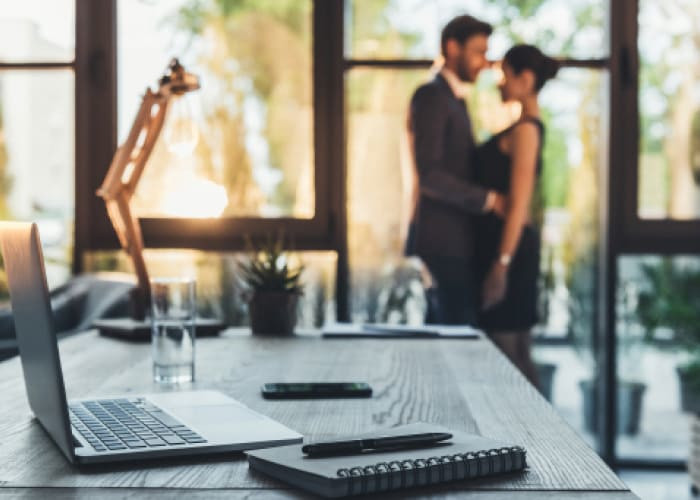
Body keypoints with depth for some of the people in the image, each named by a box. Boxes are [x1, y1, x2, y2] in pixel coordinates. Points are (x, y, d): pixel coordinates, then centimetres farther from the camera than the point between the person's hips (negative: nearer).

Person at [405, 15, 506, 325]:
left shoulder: (454, 100, 20)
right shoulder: (430, 96, -10)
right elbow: (428, 174, -20)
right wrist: (487, 199, -19)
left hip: (456, 238, 9)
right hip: (442, 239, -9)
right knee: (458, 327, -10)